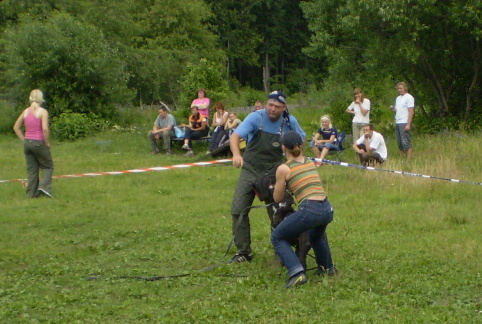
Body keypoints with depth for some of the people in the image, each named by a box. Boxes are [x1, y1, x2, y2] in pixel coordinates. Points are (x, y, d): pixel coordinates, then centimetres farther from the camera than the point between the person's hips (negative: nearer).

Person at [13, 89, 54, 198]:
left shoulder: (25, 112, 5)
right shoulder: (42, 112, -11)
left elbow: (16, 127, 10)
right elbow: (45, 129, -21)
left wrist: (24, 139, 11)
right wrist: (47, 143, -9)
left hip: (27, 143, 5)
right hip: (39, 143, -5)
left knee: (31, 169, 13)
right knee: (48, 166, 11)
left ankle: (31, 193, 13)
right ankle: (44, 186, -7)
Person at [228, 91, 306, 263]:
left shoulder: (290, 122, -6)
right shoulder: (256, 117, -14)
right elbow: (235, 136, -26)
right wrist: (236, 154, -45)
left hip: (274, 172, 0)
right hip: (251, 170, 0)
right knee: (238, 210, -6)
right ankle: (243, 251, 5)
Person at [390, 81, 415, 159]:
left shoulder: (409, 97, -6)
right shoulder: (398, 98, 19)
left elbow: (411, 112, -12)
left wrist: (408, 124, -20)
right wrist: (392, 109, 0)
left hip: (404, 123, -8)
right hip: (397, 123, 8)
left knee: (406, 142, -11)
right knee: (399, 143, 8)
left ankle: (409, 160, -11)